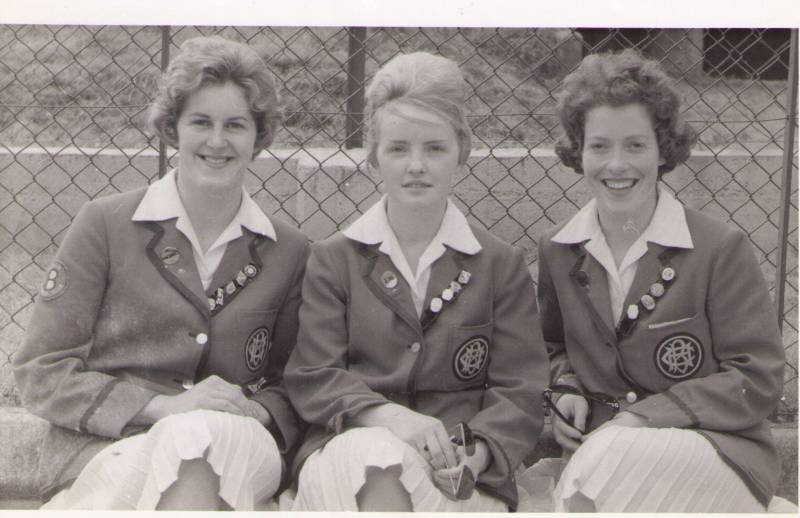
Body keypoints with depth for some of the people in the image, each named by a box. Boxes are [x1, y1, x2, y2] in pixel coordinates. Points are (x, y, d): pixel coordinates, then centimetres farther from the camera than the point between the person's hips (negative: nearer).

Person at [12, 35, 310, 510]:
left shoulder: (290, 252, 12)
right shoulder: (104, 224, 4)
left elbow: (296, 386, 18)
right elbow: (41, 373, 1)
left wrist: (257, 413, -7)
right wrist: (164, 407, -12)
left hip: (237, 451, 2)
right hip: (105, 448, -2)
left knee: (202, 436, -36)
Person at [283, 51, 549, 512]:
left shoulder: (501, 264, 13)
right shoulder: (332, 259, 13)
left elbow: (521, 391, 5)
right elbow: (311, 378, 2)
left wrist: (476, 454, -17)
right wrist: (389, 415, -18)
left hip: (462, 477, 0)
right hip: (346, 453, 0)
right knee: (377, 455, -36)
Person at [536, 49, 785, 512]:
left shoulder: (722, 248, -7)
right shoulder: (557, 251, 7)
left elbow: (759, 379, -7)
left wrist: (646, 417, -14)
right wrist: (566, 391, 0)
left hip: (718, 449, -3)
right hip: (600, 444, 3)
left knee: (611, 460, -36)